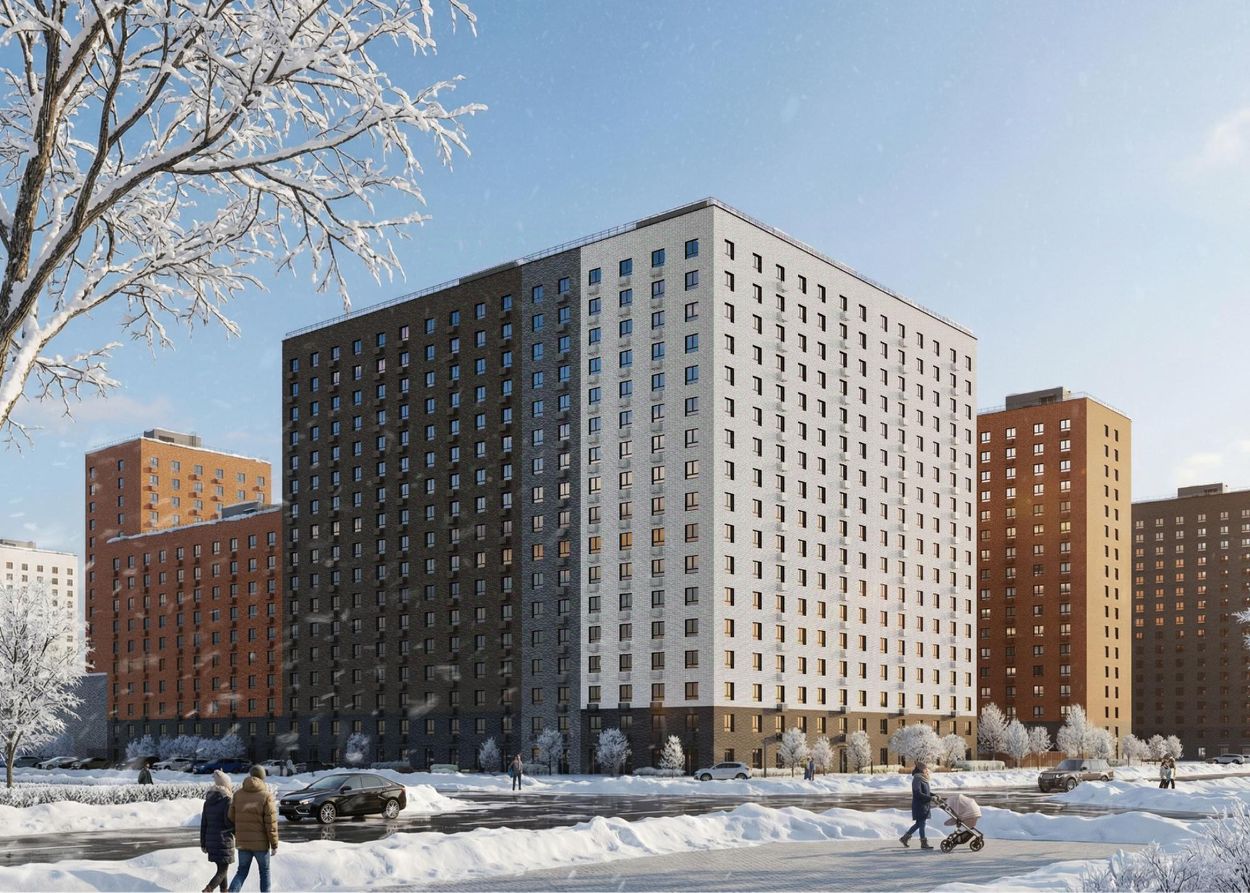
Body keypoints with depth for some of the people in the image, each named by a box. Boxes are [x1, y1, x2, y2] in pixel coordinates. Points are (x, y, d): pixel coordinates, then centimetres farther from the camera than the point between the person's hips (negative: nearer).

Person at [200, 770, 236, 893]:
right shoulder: (227, 800, -13)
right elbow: (228, 821, -17)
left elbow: (203, 824, 11)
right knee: (222, 871, -3)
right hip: (224, 841, -7)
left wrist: (203, 843, 17)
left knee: (221, 868, 20)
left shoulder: (208, 800, 9)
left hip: (211, 841, 7)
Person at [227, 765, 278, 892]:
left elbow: (231, 818, 7)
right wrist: (274, 844, -6)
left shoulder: (238, 795, 1)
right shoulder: (266, 796, -13)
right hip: (261, 843, -4)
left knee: (242, 871, 13)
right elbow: (271, 823, -13)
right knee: (264, 871, 13)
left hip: (242, 842, 4)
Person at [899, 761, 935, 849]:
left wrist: (934, 795, 4)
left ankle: (904, 838, 23)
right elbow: (918, 793, -23)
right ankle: (924, 843, 5)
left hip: (924, 805, 10)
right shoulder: (917, 779, -17)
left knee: (918, 823, 14)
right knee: (921, 823, -2)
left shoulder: (923, 779, 13)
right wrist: (930, 798, -25)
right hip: (919, 805, -10)